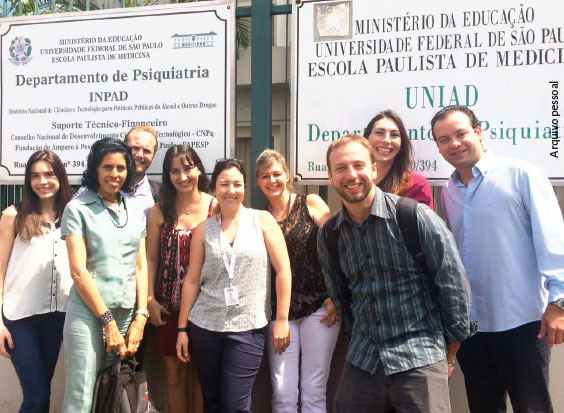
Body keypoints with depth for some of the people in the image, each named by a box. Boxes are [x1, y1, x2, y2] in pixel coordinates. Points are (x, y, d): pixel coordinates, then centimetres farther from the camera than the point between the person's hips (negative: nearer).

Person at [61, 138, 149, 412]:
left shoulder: (136, 213, 13)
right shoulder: (77, 210, -1)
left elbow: (141, 267, 10)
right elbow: (78, 271, -8)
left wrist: (140, 318, 0)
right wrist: (108, 322, -11)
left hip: (128, 316, 5)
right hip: (88, 315, -4)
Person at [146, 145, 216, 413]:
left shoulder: (216, 207, -2)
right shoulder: (160, 211, 4)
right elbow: (151, 258, 5)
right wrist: (150, 299, -3)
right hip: (169, 305, 2)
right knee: (174, 373, 8)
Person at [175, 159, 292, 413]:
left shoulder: (262, 220, 0)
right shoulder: (203, 229, 6)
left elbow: (283, 270, -3)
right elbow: (192, 280, 7)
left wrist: (282, 320, -6)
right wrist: (182, 328, 5)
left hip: (248, 328, -3)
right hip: (205, 325, 3)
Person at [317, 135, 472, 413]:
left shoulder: (414, 215, -9)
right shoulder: (328, 235, 4)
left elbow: (453, 279, -4)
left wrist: (452, 340, 2)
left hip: (420, 358, -4)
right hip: (362, 360, 4)